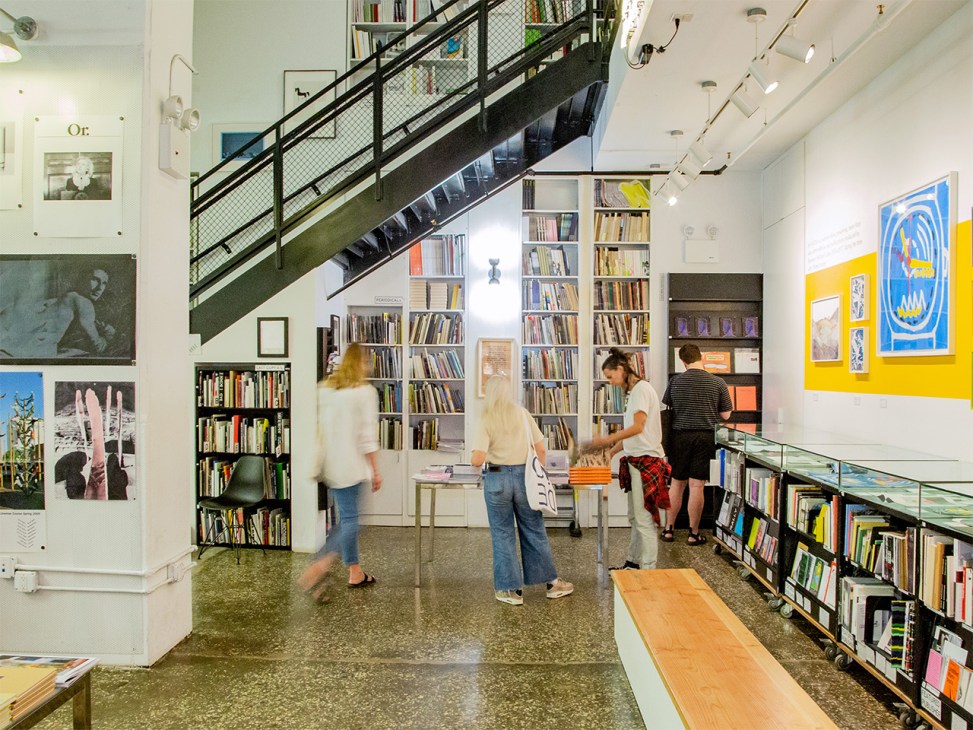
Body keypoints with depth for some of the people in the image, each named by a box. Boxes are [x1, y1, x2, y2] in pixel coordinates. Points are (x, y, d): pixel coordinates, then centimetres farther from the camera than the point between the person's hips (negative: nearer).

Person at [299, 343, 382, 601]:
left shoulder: (324, 389, 8)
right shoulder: (365, 392, -8)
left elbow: (317, 428, 11)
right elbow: (368, 436, -11)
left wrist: (318, 464, 19)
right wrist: (376, 471, -5)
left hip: (329, 463, 6)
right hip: (351, 464, -6)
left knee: (347, 517, 14)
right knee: (349, 519, 0)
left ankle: (355, 572, 22)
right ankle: (321, 565, -16)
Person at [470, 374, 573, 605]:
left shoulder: (486, 420, -7)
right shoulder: (522, 414, 2)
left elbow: (478, 460, -16)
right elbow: (540, 449, 3)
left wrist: (473, 459, 6)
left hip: (497, 479, -2)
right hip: (524, 476, 3)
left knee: (503, 534, 9)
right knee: (534, 530, 14)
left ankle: (511, 590, 16)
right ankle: (552, 582, 23)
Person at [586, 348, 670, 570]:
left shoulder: (642, 388, -11)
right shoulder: (633, 392, 17)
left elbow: (638, 427, -19)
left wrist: (607, 439, -13)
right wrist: (612, 451, 12)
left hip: (646, 461, -10)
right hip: (636, 460, 10)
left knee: (645, 519, -5)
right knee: (635, 517, 15)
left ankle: (647, 570, 2)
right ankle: (632, 563, 24)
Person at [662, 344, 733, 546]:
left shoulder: (675, 381, -2)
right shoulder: (718, 383, -6)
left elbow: (665, 408, 7)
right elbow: (725, 415, -1)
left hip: (680, 436, 1)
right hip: (706, 437, -1)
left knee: (677, 483, 12)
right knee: (697, 485, 2)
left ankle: (669, 529, 18)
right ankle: (694, 533, 11)